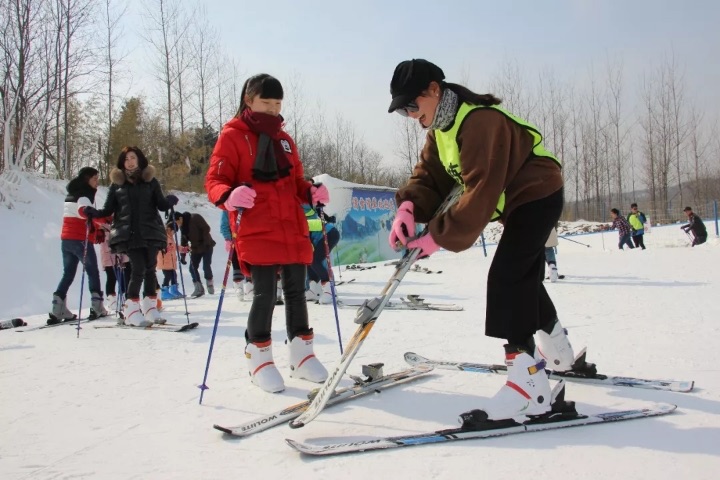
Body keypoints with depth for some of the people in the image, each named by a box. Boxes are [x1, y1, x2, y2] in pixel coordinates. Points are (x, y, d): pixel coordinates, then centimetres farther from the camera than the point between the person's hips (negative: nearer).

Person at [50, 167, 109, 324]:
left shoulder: (71, 194, 19)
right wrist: (105, 219, -37)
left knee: (68, 274, 10)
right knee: (93, 272, 2)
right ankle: (97, 307, 0)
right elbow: (83, 211, -31)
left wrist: (97, 226, 16)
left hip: (66, 240, 8)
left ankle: (58, 309, 1)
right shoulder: (84, 195, -9)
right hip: (81, 240, -8)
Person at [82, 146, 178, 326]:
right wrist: (93, 212, -7)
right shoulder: (117, 184, 10)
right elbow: (108, 210, 10)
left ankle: (150, 308, 14)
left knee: (150, 269, 3)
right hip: (128, 234, -2)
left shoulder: (150, 181, 10)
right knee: (138, 269, -13)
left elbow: (160, 204, 7)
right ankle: (131, 310, -5)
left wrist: (169, 202, -14)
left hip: (150, 232, 2)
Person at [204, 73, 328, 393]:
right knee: (265, 294, -8)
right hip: (256, 231, -6)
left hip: (292, 228, 6)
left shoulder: (284, 139, 19)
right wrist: (229, 197, -27)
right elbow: (214, 180, -6)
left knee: (296, 291, 10)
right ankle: (259, 359, 10)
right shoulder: (232, 136, 0)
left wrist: (311, 191, 2)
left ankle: (302, 355, 23)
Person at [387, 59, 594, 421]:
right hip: (517, 201, 11)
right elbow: (429, 175, -3)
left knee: (506, 276, -23)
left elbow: (481, 192, -34)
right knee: (524, 278, 21)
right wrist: (409, 206, -23)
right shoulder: (440, 127, 3)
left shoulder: (478, 120, -29)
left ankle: (529, 379, -24)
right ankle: (558, 352, 43)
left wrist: (439, 236, -32)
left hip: (539, 196, -11)